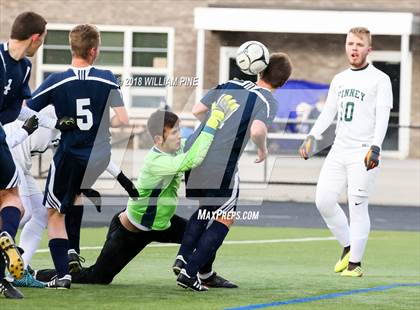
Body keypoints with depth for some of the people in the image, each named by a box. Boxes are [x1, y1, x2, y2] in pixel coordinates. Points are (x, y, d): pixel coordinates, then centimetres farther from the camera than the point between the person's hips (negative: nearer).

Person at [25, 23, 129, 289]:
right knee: (75, 194, 31)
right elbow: (123, 120, -12)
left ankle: (63, 273, -6)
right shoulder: (107, 79, -8)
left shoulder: (56, 81, -11)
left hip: (69, 157, -3)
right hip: (100, 158, 3)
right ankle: (73, 253, 22)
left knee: (55, 214, 8)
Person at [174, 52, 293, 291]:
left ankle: (183, 258, 11)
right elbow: (257, 130, -23)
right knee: (225, 218, 10)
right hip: (221, 165, -6)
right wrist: (263, 148, -2)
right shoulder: (268, 102, -4)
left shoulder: (230, 84, 14)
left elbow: (197, 110, 15)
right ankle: (189, 272, 0)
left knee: (205, 209, 27)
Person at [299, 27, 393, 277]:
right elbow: (328, 113, 21)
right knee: (324, 200, -1)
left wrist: (375, 147, -25)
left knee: (358, 207, -7)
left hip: (363, 153, -6)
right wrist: (312, 137, 8)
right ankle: (347, 247, 17)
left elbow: (382, 117, -12)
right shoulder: (340, 79, 17)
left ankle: (355, 263, 2)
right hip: (339, 150, 6)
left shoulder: (379, 80, -3)